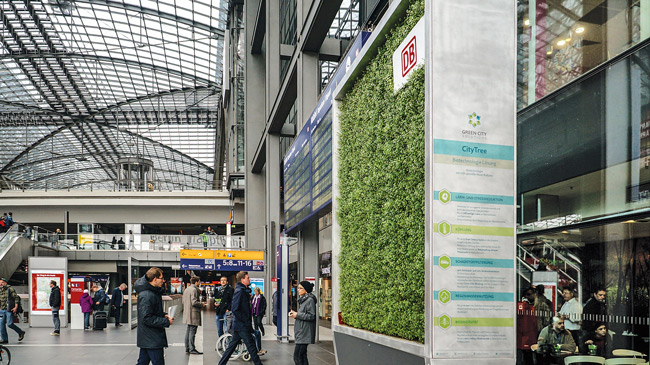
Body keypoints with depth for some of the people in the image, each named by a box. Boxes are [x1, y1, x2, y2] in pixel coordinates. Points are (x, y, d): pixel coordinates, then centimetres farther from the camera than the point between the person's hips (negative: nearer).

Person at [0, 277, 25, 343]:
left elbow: (16, 297, -10)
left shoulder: (10, 289, -6)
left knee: (9, 324, -12)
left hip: (9, 310, -7)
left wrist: (16, 307, -17)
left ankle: (20, 333, 10)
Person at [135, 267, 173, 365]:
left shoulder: (154, 292, 11)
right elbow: (147, 319, -24)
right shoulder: (146, 296, -22)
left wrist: (163, 315, 5)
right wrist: (166, 322, -18)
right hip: (152, 339, -10)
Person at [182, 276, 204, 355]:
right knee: (192, 331, -6)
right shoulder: (194, 290, -14)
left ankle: (187, 348, 18)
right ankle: (192, 349, -4)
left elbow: (183, 302, 20)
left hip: (187, 313, 10)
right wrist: (201, 304, -6)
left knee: (188, 331, 13)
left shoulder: (186, 289, 15)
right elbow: (194, 302, -21)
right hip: (193, 314, -10)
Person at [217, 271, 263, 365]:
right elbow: (235, 310, -21)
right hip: (242, 326, -10)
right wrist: (246, 322, -19)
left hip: (238, 325, 10)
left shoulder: (244, 291, 15)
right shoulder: (239, 291, -16)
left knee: (232, 346, 13)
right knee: (251, 346, -3)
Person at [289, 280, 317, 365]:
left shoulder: (310, 300, -14)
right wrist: (295, 313, 7)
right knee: (302, 355, 12)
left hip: (305, 333, -10)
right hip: (301, 333, 10)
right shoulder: (302, 299, 17)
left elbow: (311, 316, -18)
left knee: (297, 356, -12)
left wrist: (297, 315, -14)